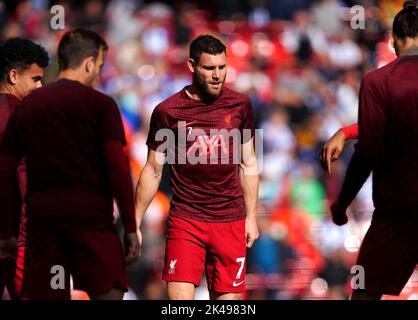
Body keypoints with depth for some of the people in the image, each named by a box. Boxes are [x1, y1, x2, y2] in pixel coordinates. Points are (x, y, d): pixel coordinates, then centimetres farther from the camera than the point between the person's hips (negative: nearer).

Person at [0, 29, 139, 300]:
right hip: (91, 216, -4)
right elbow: (117, 167, -6)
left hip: (42, 219, 4)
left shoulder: (26, 107, 13)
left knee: (44, 296, 5)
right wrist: (131, 228, -2)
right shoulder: (100, 104, 1)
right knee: (108, 294, 0)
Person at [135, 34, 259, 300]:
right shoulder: (168, 111, -3)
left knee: (229, 297, 1)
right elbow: (153, 171, 4)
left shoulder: (240, 105, 5)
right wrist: (135, 224, 3)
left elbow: (248, 164, 13)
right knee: (179, 298, -12)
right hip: (185, 220, -2)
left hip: (230, 221, 2)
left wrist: (251, 217, 11)